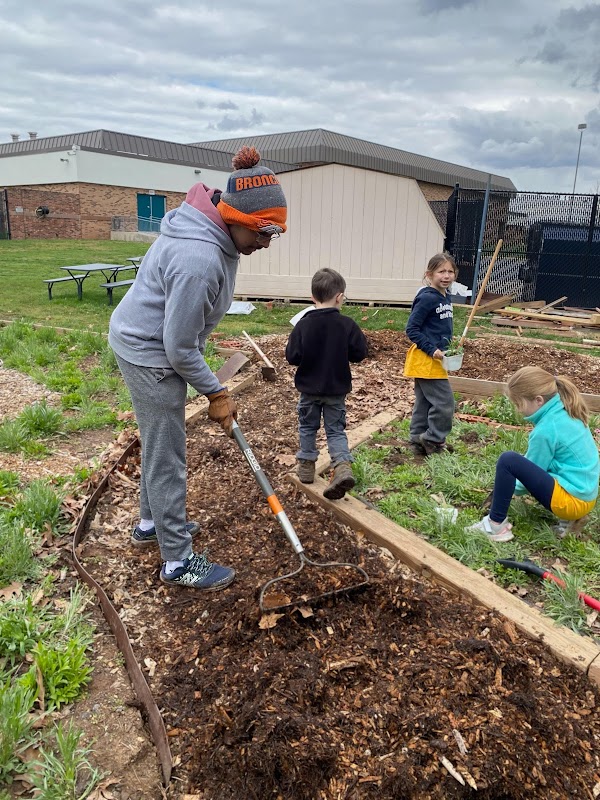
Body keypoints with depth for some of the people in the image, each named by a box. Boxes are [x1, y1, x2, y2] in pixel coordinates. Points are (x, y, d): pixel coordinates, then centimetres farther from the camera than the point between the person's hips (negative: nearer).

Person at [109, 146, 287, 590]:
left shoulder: (213, 227, -3)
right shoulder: (200, 259, -33)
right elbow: (179, 347, -26)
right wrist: (216, 392, -13)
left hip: (145, 341, 10)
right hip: (150, 354, -10)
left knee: (158, 444, 22)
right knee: (167, 457, 0)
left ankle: (151, 524, 42)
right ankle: (179, 561, 16)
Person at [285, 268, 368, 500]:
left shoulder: (303, 324, -13)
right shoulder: (347, 324, -12)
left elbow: (292, 356, -11)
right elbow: (359, 353, -8)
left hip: (309, 387, 0)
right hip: (337, 389, 0)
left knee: (307, 426, 19)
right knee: (336, 429, 9)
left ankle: (306, 465, 29)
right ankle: (343, 465, -9)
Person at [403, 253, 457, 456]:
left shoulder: (445, 299, 11)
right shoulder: (427, 298, -16)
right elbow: (411, 329, -18)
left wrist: (449, 347, 9)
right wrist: (432, 350, -21)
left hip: (435, 359, 9)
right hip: (425, 359, -9)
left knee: (424, 403, 14)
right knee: (444, 402, -6)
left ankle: (419, 442, 23)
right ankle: (433, 440, 9)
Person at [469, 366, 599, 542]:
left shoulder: (547, 428, -20)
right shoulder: (565, 412, 5)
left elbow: (532, 472, -8)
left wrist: (510, 487, 10)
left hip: (572, 500, -9)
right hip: (584, 494, 10)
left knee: (508, 461, -19)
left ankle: (496, 525, -8)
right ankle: (569, 515, 15)